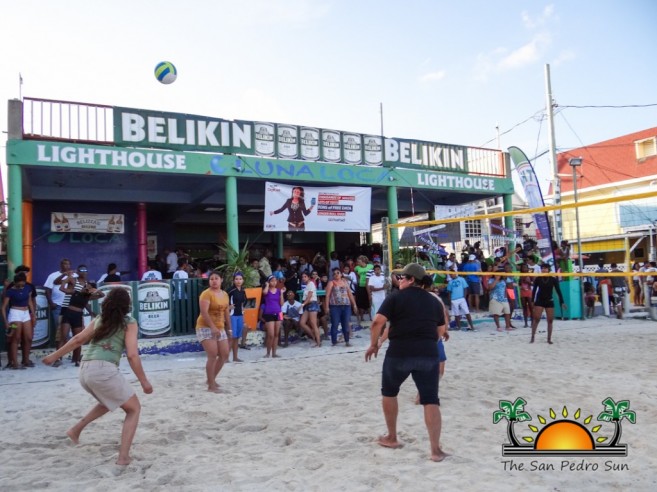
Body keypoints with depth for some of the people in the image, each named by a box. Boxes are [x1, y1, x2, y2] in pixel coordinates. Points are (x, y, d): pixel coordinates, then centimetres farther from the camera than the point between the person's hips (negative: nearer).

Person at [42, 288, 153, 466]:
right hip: (104, 370, -7)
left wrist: (54, 356, 31)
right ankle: (123, 456, -1)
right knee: (134, 409, 9)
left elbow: (77, 340, 18)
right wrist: (144, 382, -1)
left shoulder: (99, 320, 18)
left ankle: (76, 429, 32)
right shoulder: (129, 323, 2)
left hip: (85, 370, 7)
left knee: (109, 402, 35)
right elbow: (132, 355, -6)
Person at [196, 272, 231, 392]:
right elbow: (204, 312, -23)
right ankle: (211, 386, -6)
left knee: (224, 355, 8)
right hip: (205, 327, -8)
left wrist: (229, 328, 15)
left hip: (220, 328, 8)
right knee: (213, 356, -15)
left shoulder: (225, 294, 10)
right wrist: (213, 327, -30)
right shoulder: (206, 294, -13)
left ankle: (212, 379, 25)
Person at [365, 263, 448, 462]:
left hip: (399, 353, -3)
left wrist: (373, 345, 2)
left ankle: (391, 438, 29)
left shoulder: (396, 297, -1)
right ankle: (436, 449, 3)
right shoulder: (434, 301, 14)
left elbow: (377, 322, -11)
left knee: (389, 392, 20)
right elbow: (440, 332, 19)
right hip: (429, 354, 3)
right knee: (431, 400, 7)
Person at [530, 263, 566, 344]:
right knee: (536, 319, -9)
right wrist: (532, 301, 0)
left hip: (549, 301, 1)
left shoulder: (553, 279, -5)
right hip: (539, 301, -1)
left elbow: (558, 291, -3)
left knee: (550, 320, 1)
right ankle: (532, 337, -3)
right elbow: (534, 290, 2)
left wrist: (562, 302, -6)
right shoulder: (538, 279, -4)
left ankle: (549, 339, 11)